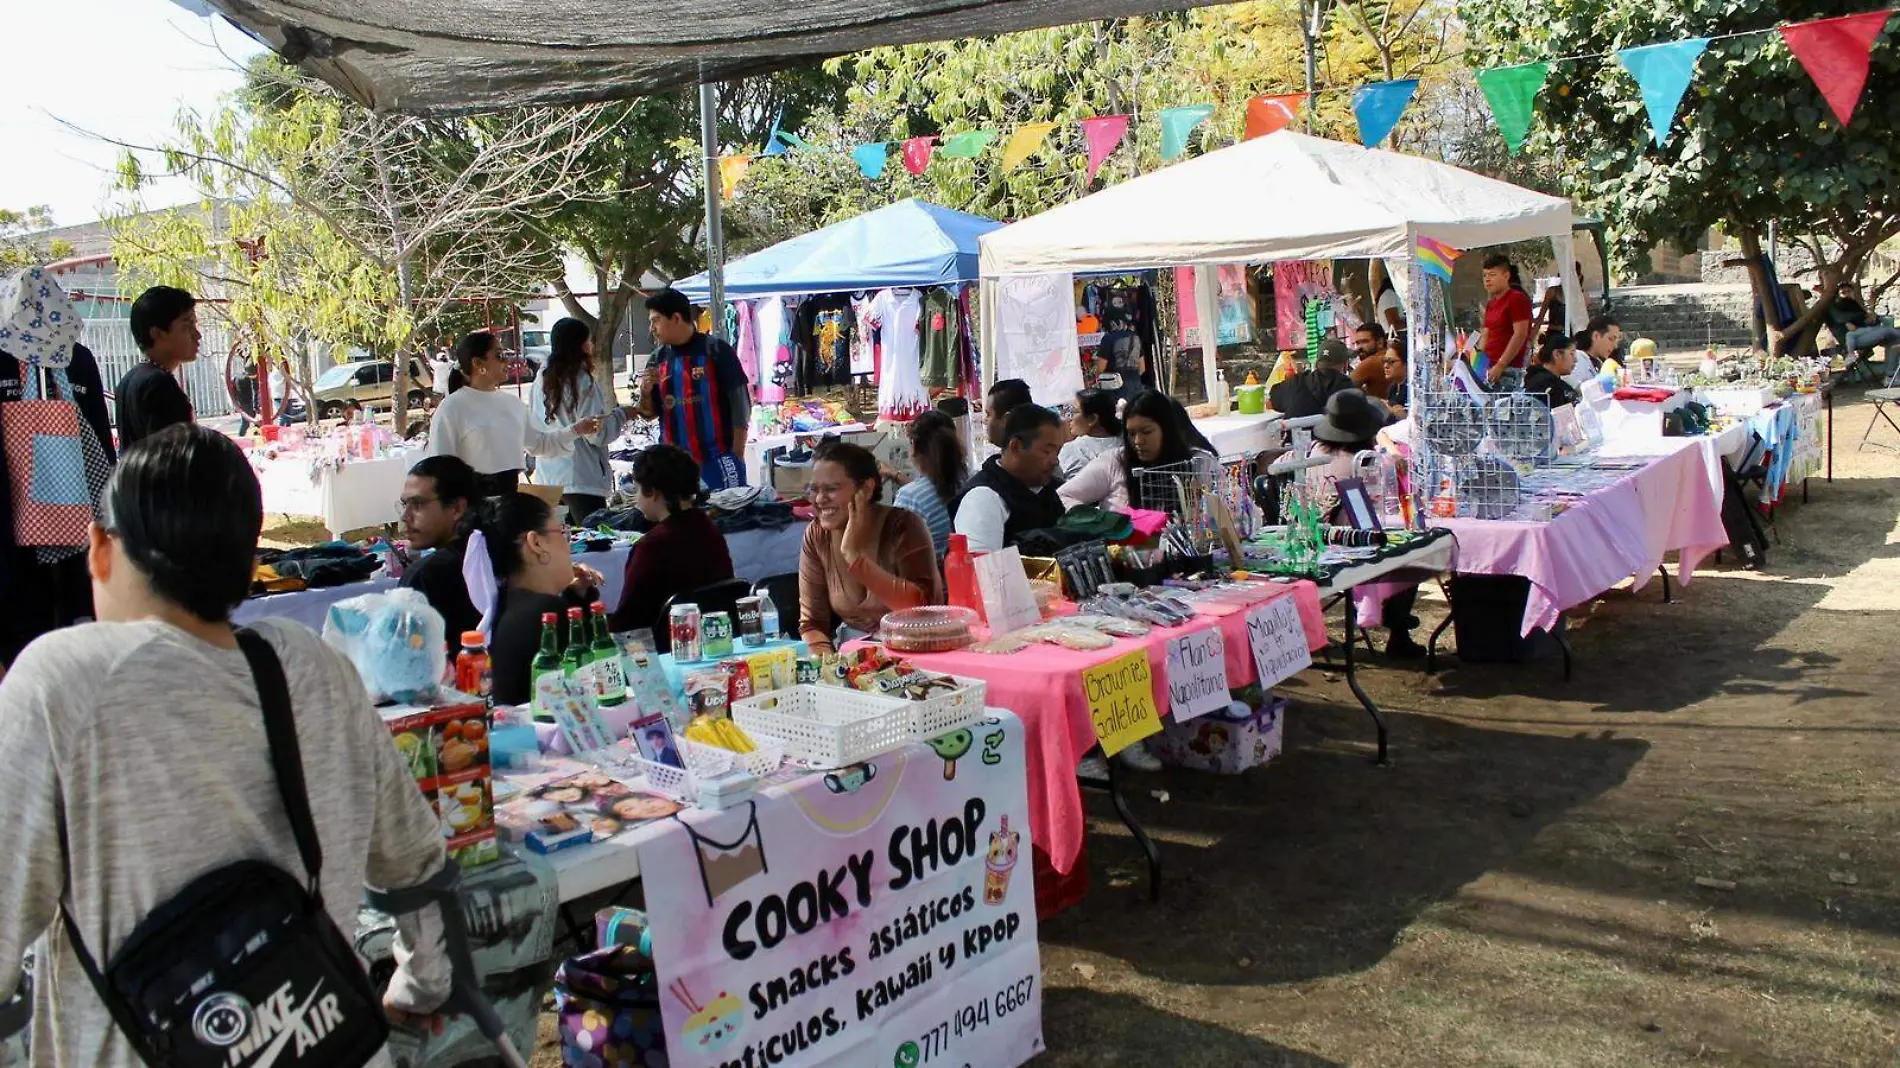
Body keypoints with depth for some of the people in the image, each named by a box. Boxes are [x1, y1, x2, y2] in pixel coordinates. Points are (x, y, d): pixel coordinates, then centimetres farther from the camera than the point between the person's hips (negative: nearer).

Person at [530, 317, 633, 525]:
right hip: (581, 479, -7)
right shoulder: (582, 381, -13)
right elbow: (597, 434, -14)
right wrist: (622, 414, 0)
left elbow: (532, 429, 14)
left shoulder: (541, 380, 7)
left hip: (548, 477, 7)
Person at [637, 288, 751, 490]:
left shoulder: (715, 350, -4)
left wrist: (737, 456, -9)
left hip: (717, 460, -5)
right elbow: (649, 413, 17)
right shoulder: (657, 359, 10)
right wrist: (645, 392, -5)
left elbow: (740, 403, -5)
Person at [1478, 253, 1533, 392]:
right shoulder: (1490, 304, 19)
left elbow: (1520, 335, -13)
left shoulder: (1517, 299, -5)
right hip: (1491, 368, 8)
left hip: (1509, 370, -8)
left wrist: (1500, 366, -17)